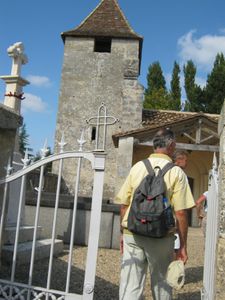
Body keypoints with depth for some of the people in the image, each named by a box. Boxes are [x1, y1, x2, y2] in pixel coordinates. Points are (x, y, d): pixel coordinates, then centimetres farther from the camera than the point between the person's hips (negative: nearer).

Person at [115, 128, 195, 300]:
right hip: (161, 237, -2)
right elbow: (180, 213, -9)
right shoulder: (176, 172, -5)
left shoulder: (137, 167, 3)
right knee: (161, 286, 17)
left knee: (130, 286, 7)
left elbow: (123, 205, 5)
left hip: (132, 234, 2)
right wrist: (183, 246, 0)